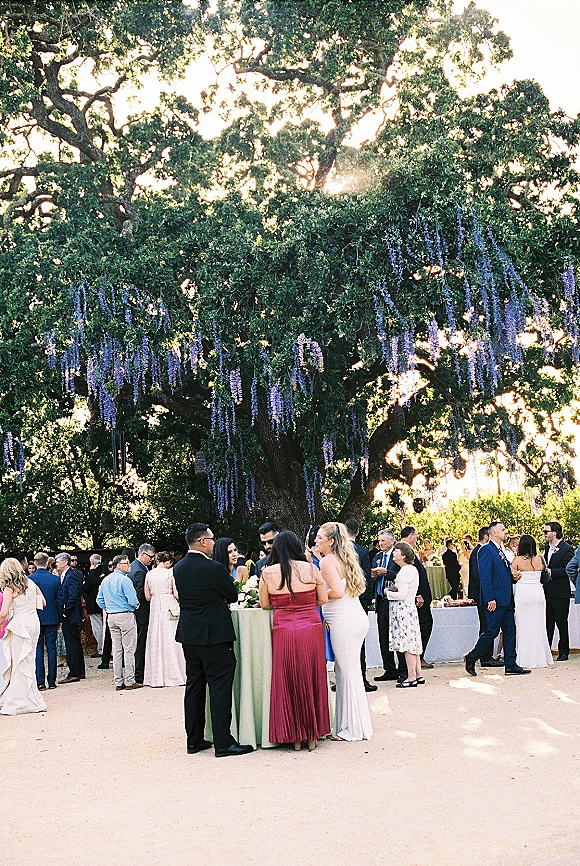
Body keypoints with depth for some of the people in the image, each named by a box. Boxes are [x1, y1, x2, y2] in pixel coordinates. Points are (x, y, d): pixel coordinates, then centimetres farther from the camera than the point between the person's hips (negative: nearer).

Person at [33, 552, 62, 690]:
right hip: (51, 618, 2)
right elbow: (60, 600, 2)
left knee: (38, 649, 3)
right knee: (51, 649, 7)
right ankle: (52, 681, 9)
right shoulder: (56, 579, -2)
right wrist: (58, 619, 11)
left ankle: (40, 682, 0)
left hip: (36, 618, -2)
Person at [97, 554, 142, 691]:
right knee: (129, 649, -2)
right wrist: (136, 605, 3)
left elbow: (100, 600, 16)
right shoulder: (124, 579, -13)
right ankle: (130, 681, -1)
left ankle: (118, 682, 12)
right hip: (126, 616, -8)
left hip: (111, 617, 8)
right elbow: (132, 600, -17)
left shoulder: (105, 580, 12)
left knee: (116, 650, 10)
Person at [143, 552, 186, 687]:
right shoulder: (170, 573, -7)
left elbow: (147, 597, 6)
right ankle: (175, 675, 5)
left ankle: (156, 677, 9)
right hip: (169, 608, -3)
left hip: (155, 609, 3)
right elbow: (177, 594, -11)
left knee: (156, 641, 7)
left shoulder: (149, 574, 4)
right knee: (171, 640, 2)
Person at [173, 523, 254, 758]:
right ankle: (223, 743, -2)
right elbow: (233, 596, -6)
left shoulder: (178, 568, 4)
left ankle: (194, 740, 20)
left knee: (194, 685, 14)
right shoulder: (214, 568, -17)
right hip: (214, 635, -7)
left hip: (188, 633, 7)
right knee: (220, 687, -3)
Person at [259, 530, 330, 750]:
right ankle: (312, 735, 19)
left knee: (288, 681, 10)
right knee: (312, 679, 12)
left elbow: (265, 604, 6)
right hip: (312, 630, 1)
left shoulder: (268, 573, -2)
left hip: (284, 632, -1)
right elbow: (323, 599, 5)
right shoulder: (310, 569, -1)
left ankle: (294, 737, 15)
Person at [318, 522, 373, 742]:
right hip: (357, 617, 9)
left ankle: (352, 728, 6)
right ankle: (357, 724, 20)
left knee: (347, 672, -2)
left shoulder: (327, 561, -10)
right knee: (348, 671, 14)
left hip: (343, 622, -9)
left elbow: (337, 592, -20)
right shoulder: (346, 559, 17)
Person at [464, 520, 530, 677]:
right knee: (492, 631, -6)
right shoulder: (487, 550, -11)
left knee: (510, 631, 7)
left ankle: (511, 665, 10)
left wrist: (513, 577, 8)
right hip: (496, 600, -9)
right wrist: (490, 599, -21)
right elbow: (485, 576, -17)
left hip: (507, 599, 9)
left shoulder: (501, 551, 18)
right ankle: (471, 658, 8)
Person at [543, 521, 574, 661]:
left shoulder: (567, 549, -10)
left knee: (562, 623, 2)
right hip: (547, 591, 7)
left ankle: (563, 652, 11)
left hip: (560, 593, -7)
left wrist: (550, 571, -19)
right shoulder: (547, 547, 14)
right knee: (547, 623, 9)